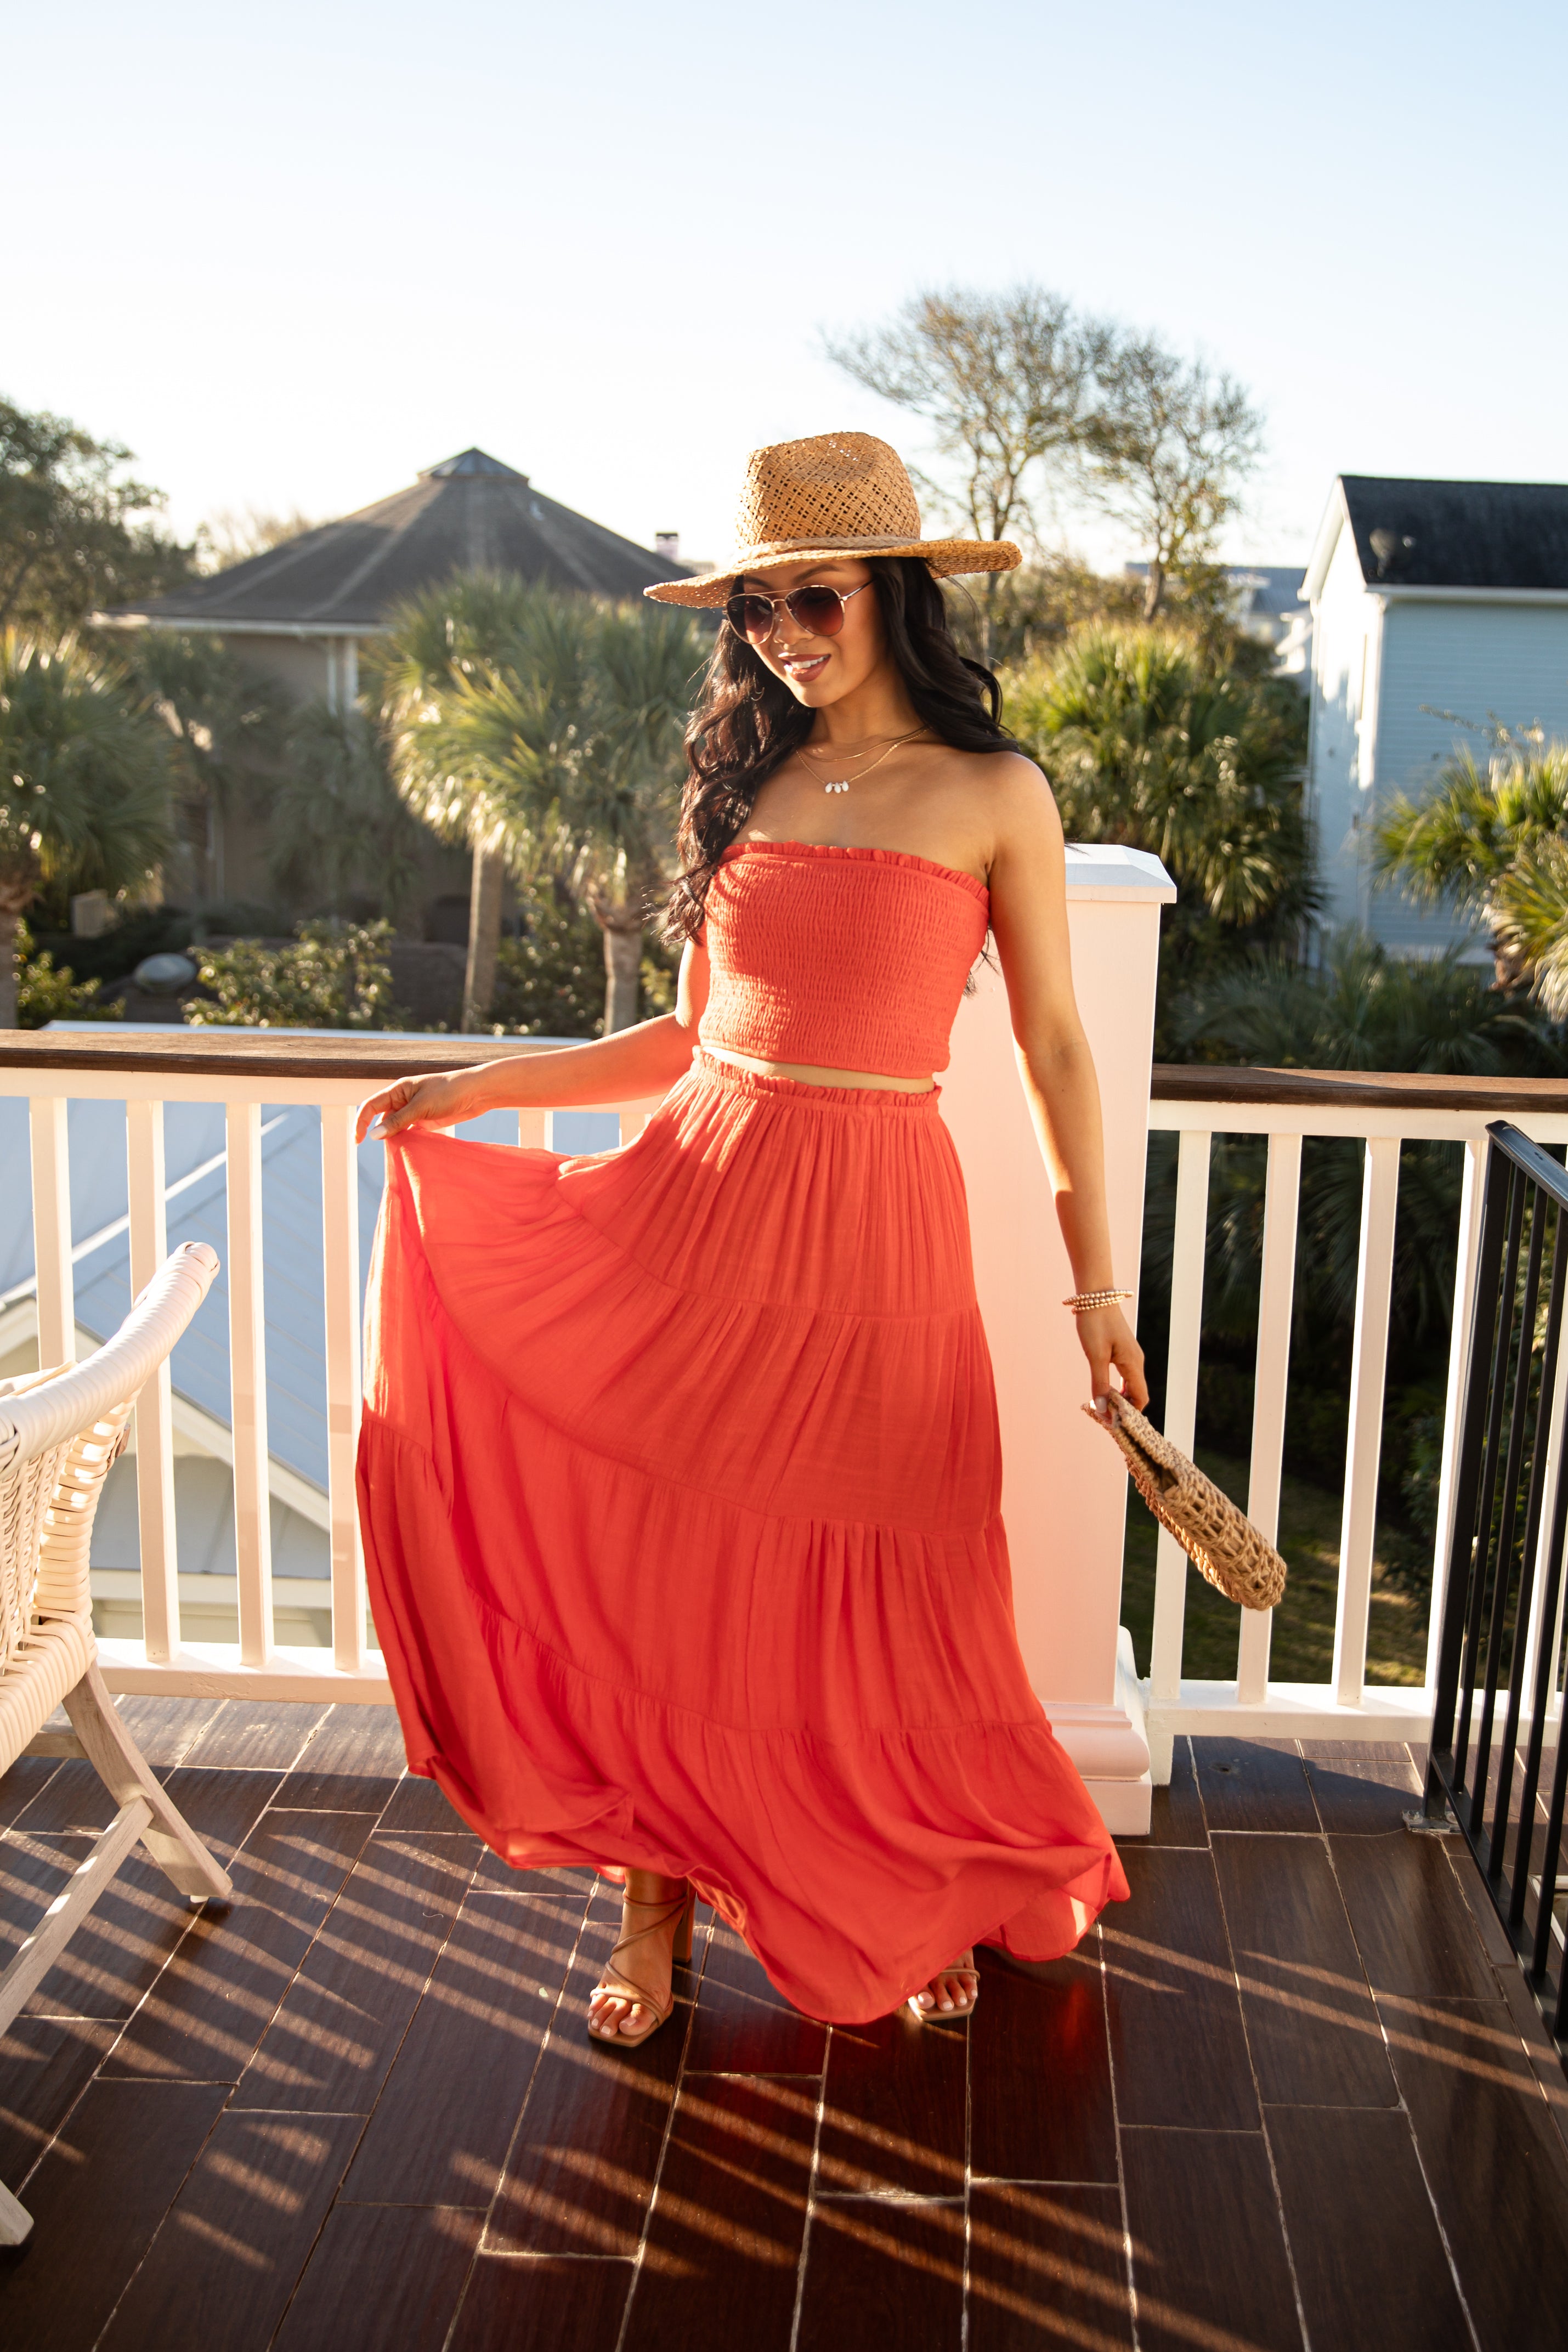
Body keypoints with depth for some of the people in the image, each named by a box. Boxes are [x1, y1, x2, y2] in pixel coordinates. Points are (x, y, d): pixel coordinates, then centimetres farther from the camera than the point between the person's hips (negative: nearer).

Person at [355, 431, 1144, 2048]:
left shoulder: (993, 796, -1)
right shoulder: (742, 780, 10)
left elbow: (1053, 1049, 2)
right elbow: (696, 1032, 14)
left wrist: (1094, 1277, 1)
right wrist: (480, 1086, 8)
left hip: (872, 1225, -3)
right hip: (695, 1195, 3)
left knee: (883, 1602, 6)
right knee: (658, 1564, 5)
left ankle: (951, 1893, 33)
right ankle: (659, 1906, 26)